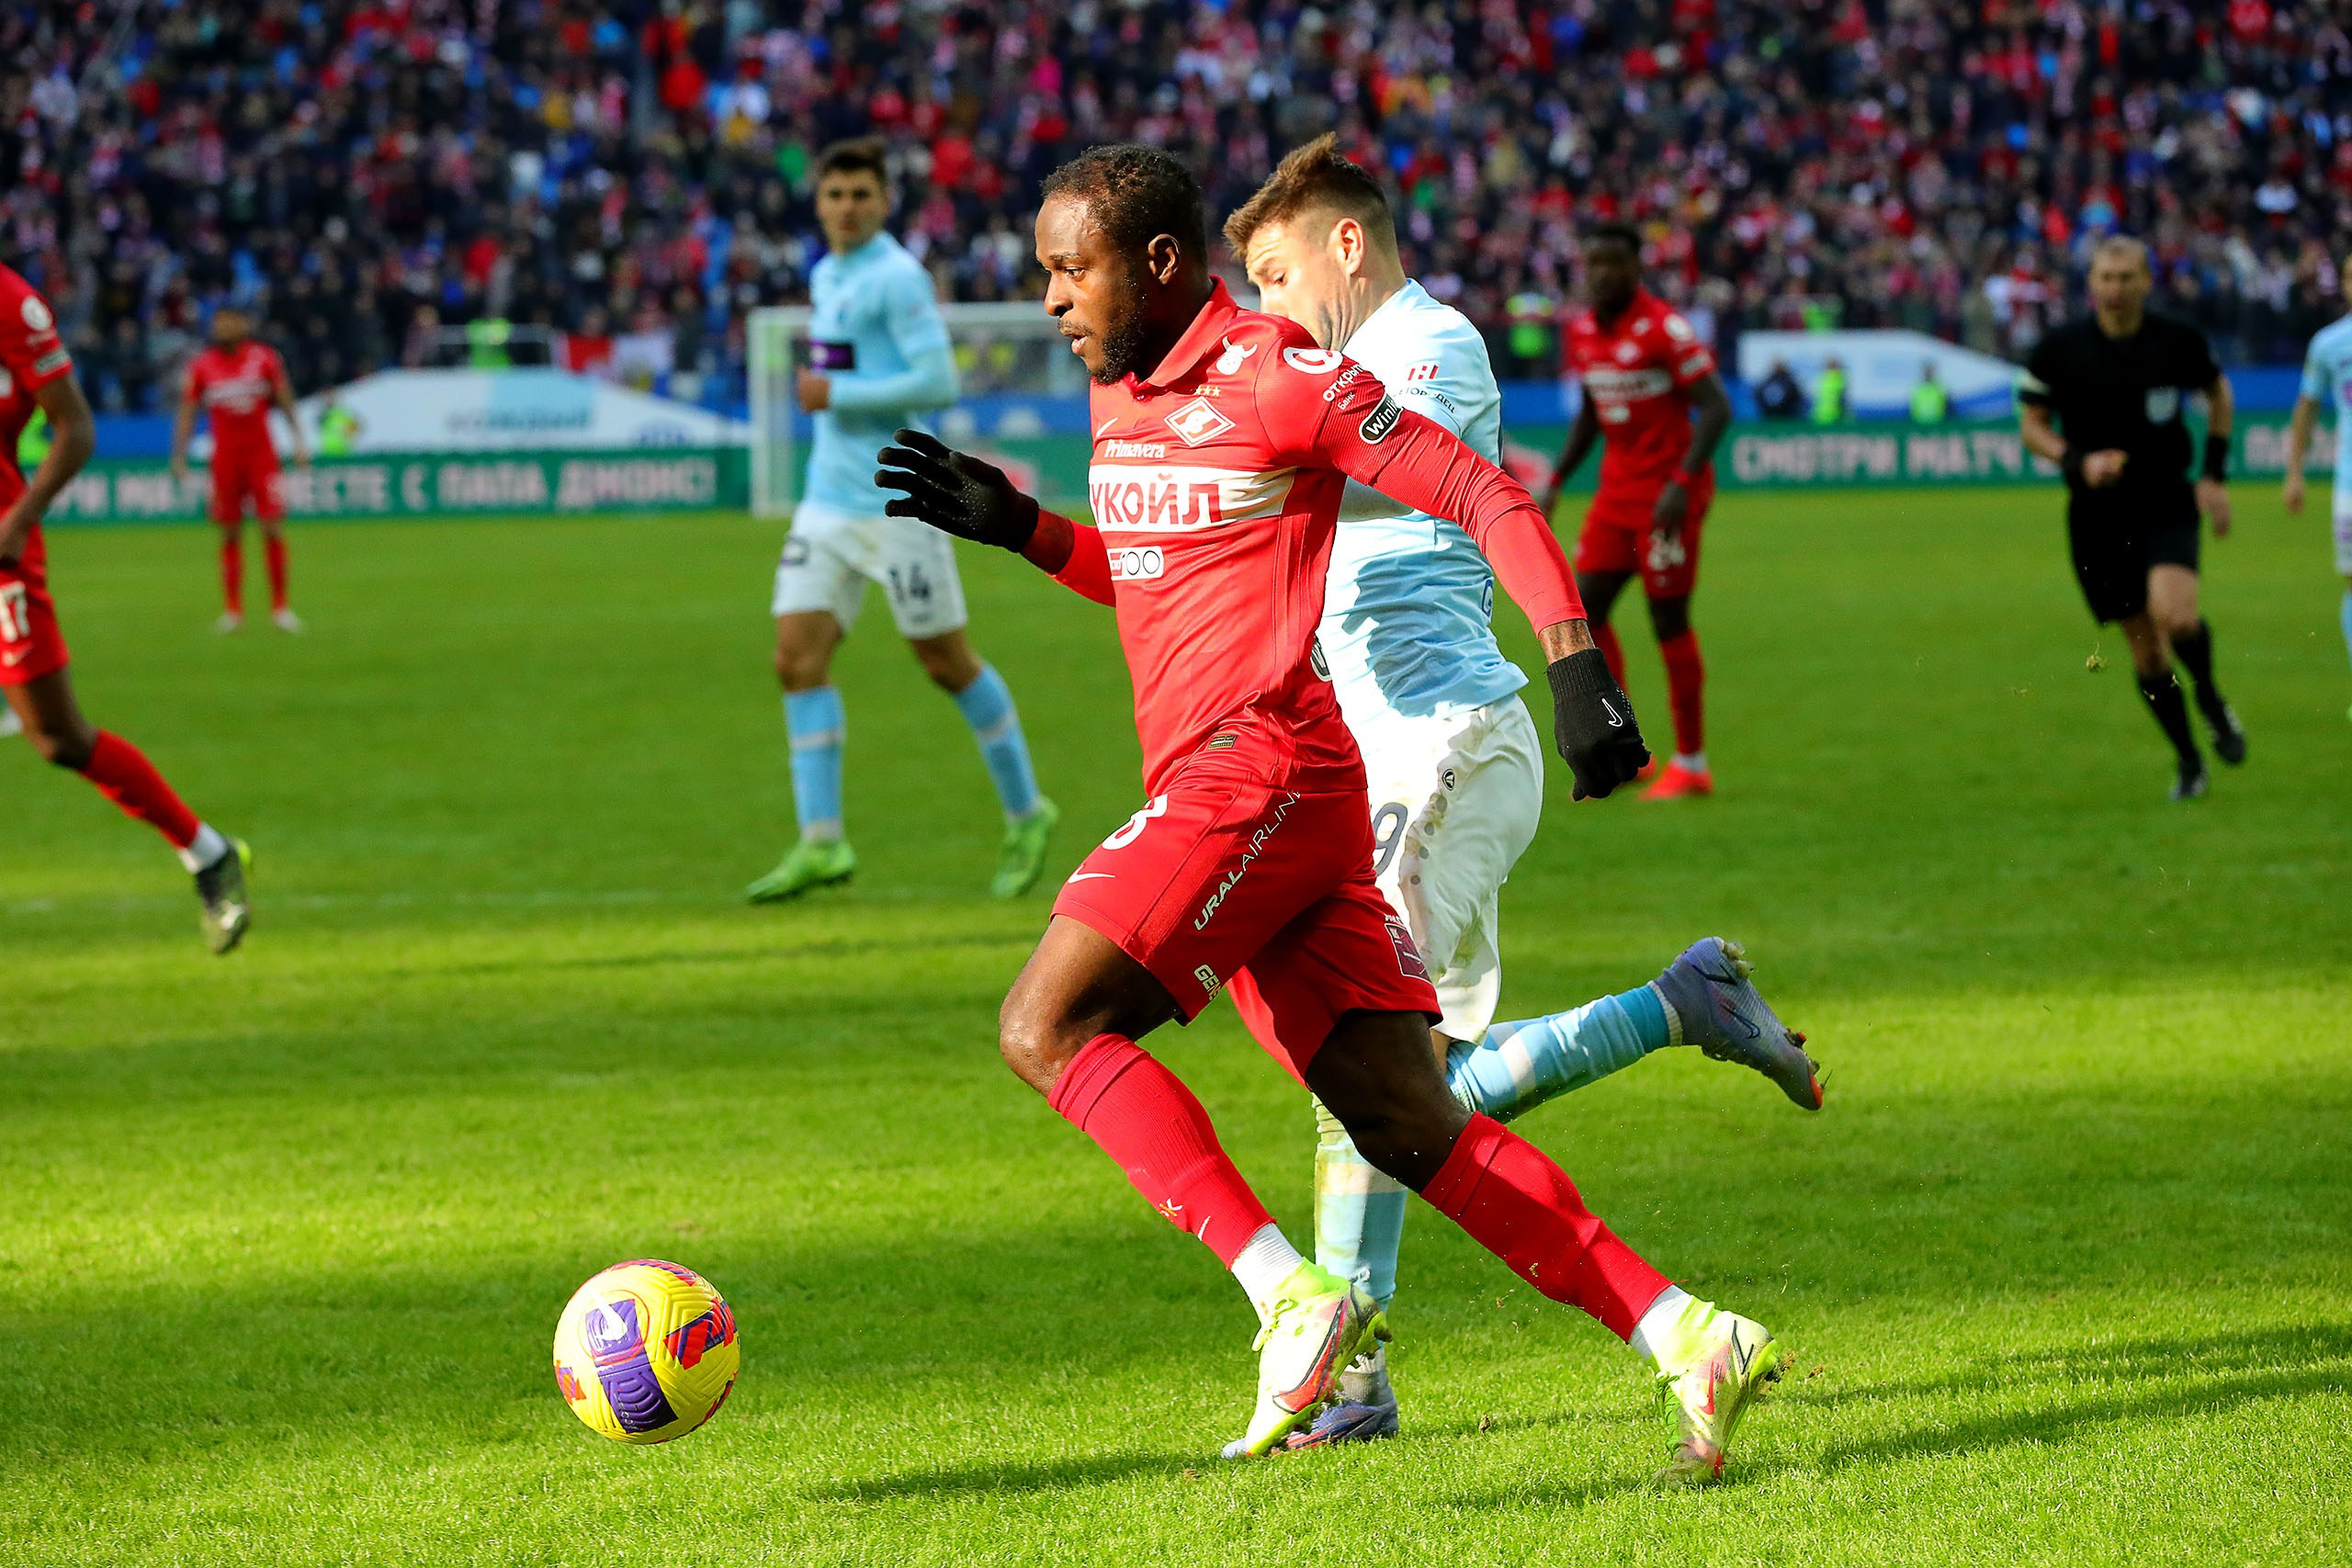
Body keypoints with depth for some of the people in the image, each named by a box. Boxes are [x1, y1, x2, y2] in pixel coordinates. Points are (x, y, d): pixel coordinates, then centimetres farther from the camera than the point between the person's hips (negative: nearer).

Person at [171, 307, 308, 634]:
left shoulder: (265, 358, 2)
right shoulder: (201, 367, 3)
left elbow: (285, 402, 9)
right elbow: (187, 413, 8)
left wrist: (299, 443, 5)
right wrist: (179, 457, 4)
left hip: (261, 454, -1)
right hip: (225, 457, 1)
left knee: (273, 528, -8)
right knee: (230, 535, 1)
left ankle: (280, 607, 0)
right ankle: (233, 610, 8)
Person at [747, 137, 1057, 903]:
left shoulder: (897, 277, -11)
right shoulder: (826, 277, 14)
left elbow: (939, 380, -19)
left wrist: (837, 393, -17)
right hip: (829, 497, 8)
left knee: (946, 662, 2)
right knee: (799, 655, -5)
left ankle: (1026, 813, 19)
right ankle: (820, 841, -7)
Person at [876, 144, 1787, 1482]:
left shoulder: (1277, 375, -8)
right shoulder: (1122, 393, 18)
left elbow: (1487, 498, -8)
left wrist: (1577, 667, -16)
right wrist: (1020, 529, 18)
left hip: (1261, 771, -9)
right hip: (1214, 787, 9)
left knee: (1048, 1026, -16)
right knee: (1410, 1128, 3)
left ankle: (1293, 1298, -22)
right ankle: (1691, 1342, 0)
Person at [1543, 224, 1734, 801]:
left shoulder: (1663, 327, -15)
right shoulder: (1582, 330, 8)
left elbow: (1717, 407, -17)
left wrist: (1681, 484, -26)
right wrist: (1556, 481, 14)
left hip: (1668, 492, -7)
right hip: (1618, 488, 7)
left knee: (1668, 619, -5)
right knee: (1585, 611, 0)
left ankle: (1691, 764, 5)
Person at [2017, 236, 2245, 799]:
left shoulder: (2178, 342, -6)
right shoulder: (2059, 350, -7)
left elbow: (2217, 392, 13)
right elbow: (2032, 424, 3)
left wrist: (2214, 475, 6)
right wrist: (2078, 462, -16)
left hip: (2167, 504, -1)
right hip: (2097, 515, 1)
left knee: (2175, 615, -26)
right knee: (2145, 647, 4)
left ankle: (2211, 699, 6)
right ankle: (2188, 760, 23)